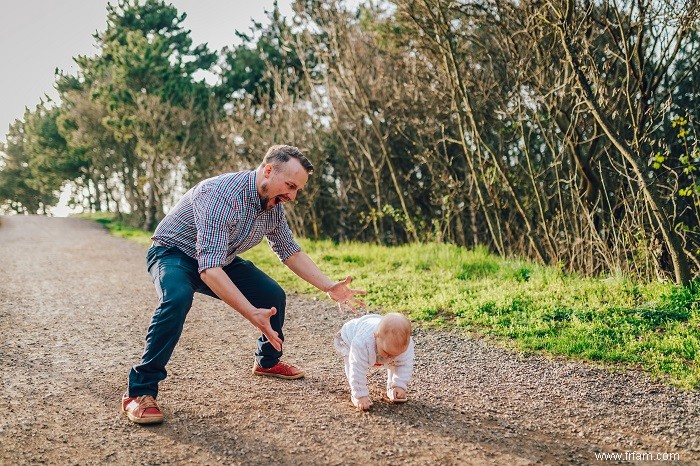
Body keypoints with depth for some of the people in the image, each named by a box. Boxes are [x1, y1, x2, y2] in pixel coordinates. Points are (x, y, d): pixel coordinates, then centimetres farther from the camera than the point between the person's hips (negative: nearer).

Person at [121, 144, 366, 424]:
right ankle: (140, 391, -26)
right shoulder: (221, 196, -36)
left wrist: (329, 287, -6)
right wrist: (252, 314, -49)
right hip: (174, 253, -7)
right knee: (177, 299, -37)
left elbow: (290, 252, 4)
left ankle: (267, 361, 28)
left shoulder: (274, 205, -10)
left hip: (222, 259, 8)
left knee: (273, 296, 0)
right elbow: (209, 270, -43)